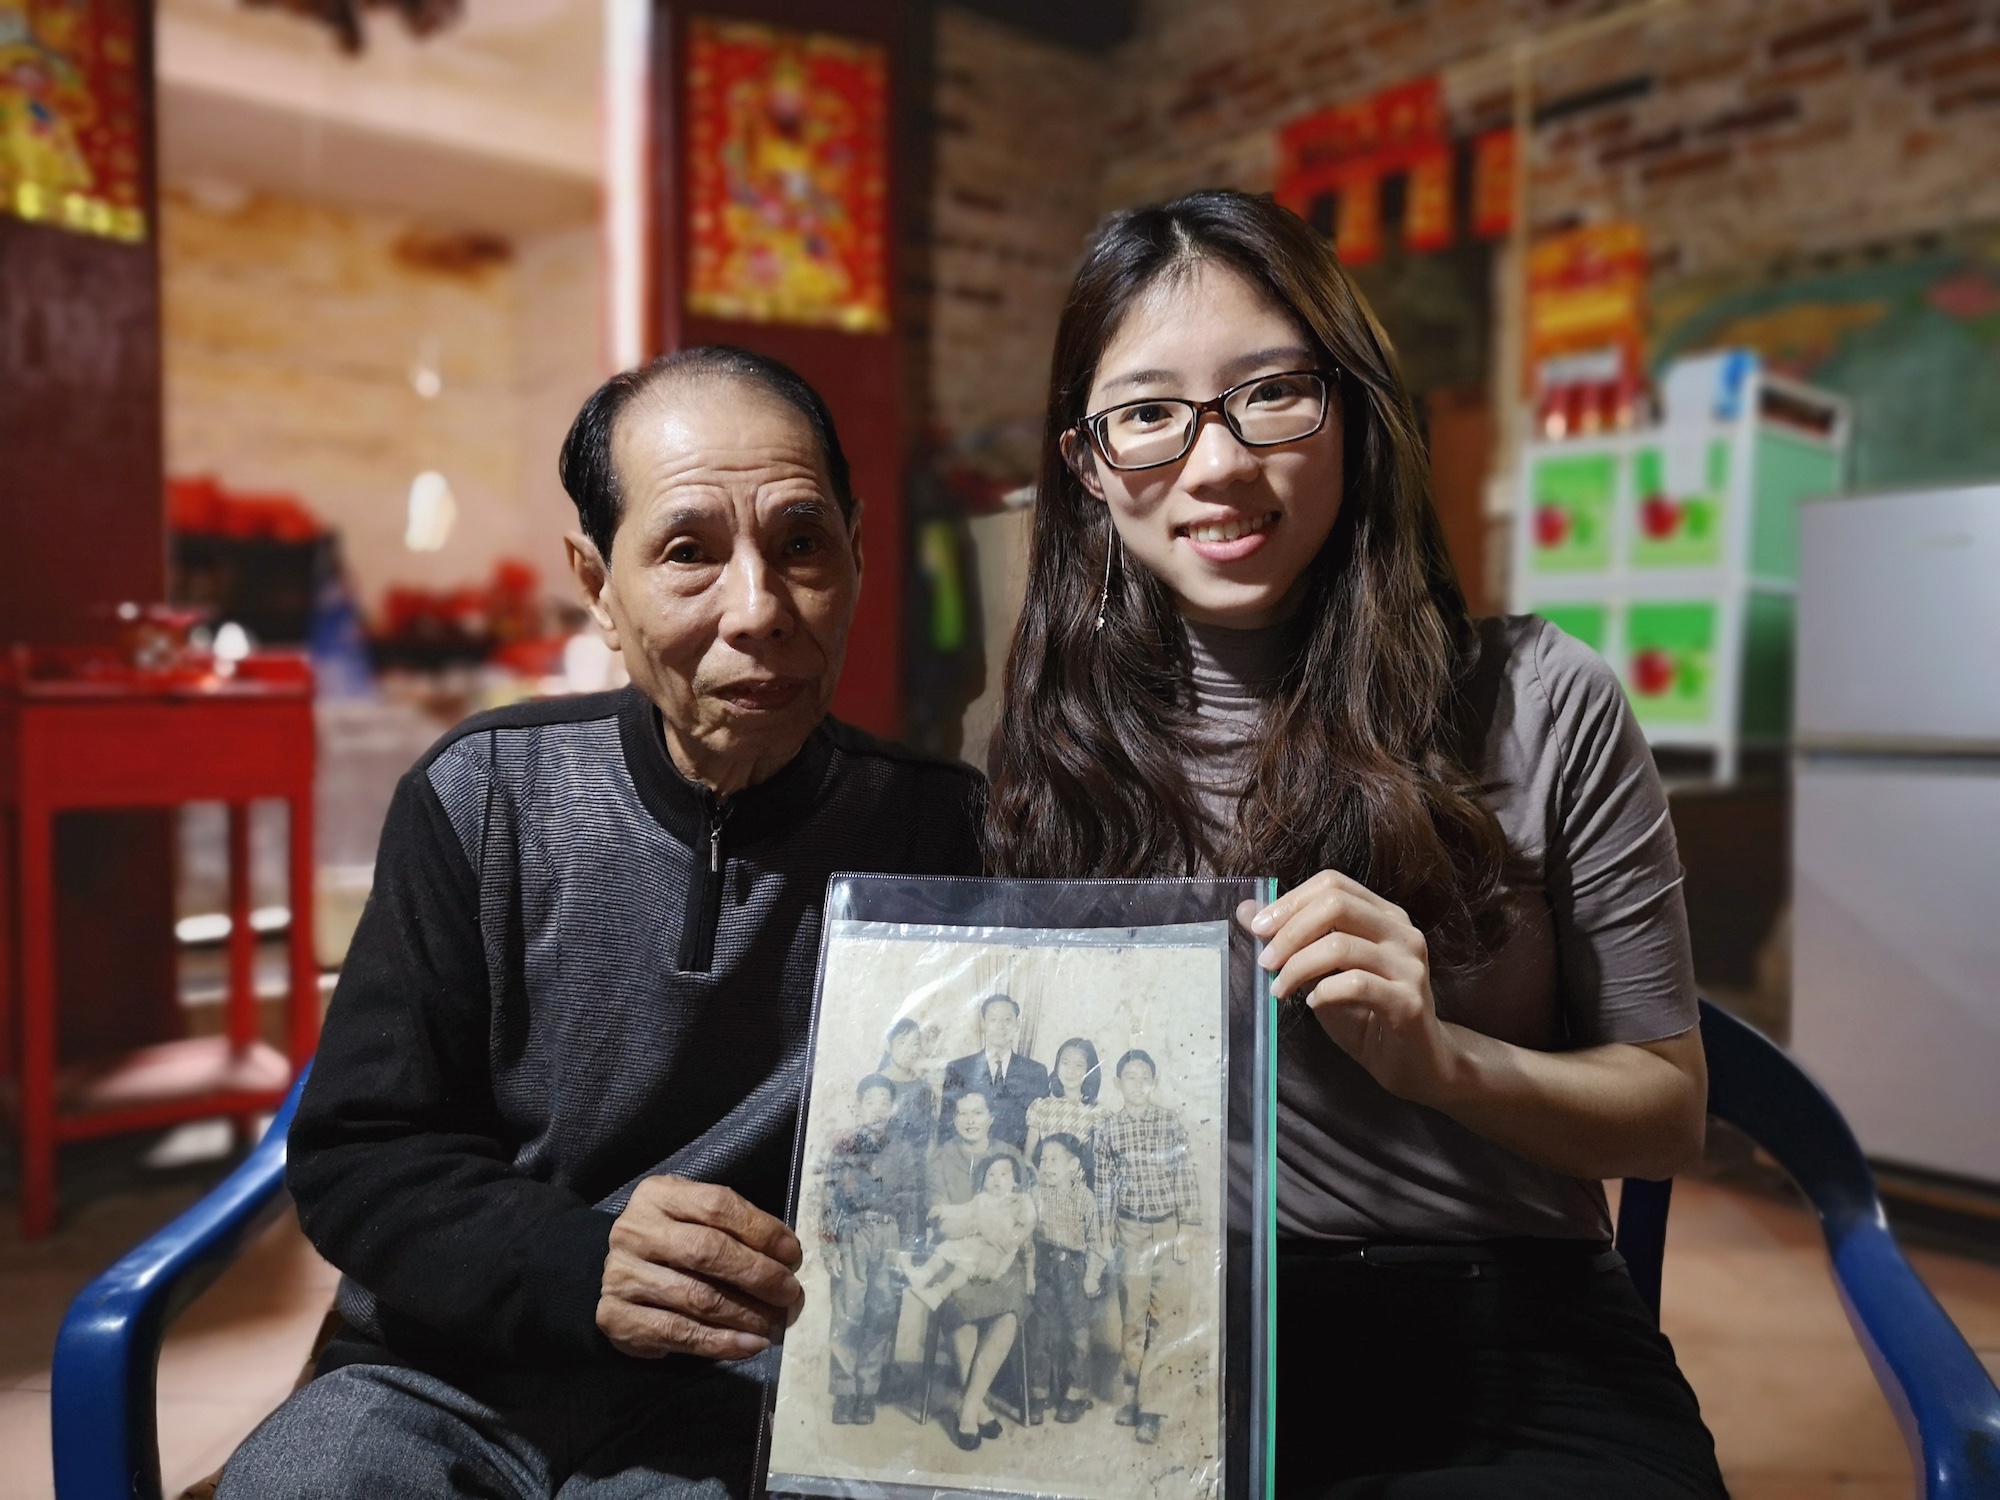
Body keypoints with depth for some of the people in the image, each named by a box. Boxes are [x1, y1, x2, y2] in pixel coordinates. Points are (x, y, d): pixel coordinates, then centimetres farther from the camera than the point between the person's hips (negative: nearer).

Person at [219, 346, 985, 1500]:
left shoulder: (938, 831, -7)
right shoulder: (482, 799, -4)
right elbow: (355, 1155, -2)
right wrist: (575, 1268, -20)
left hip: (747, 1391, -1)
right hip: (456, 1376, 2)